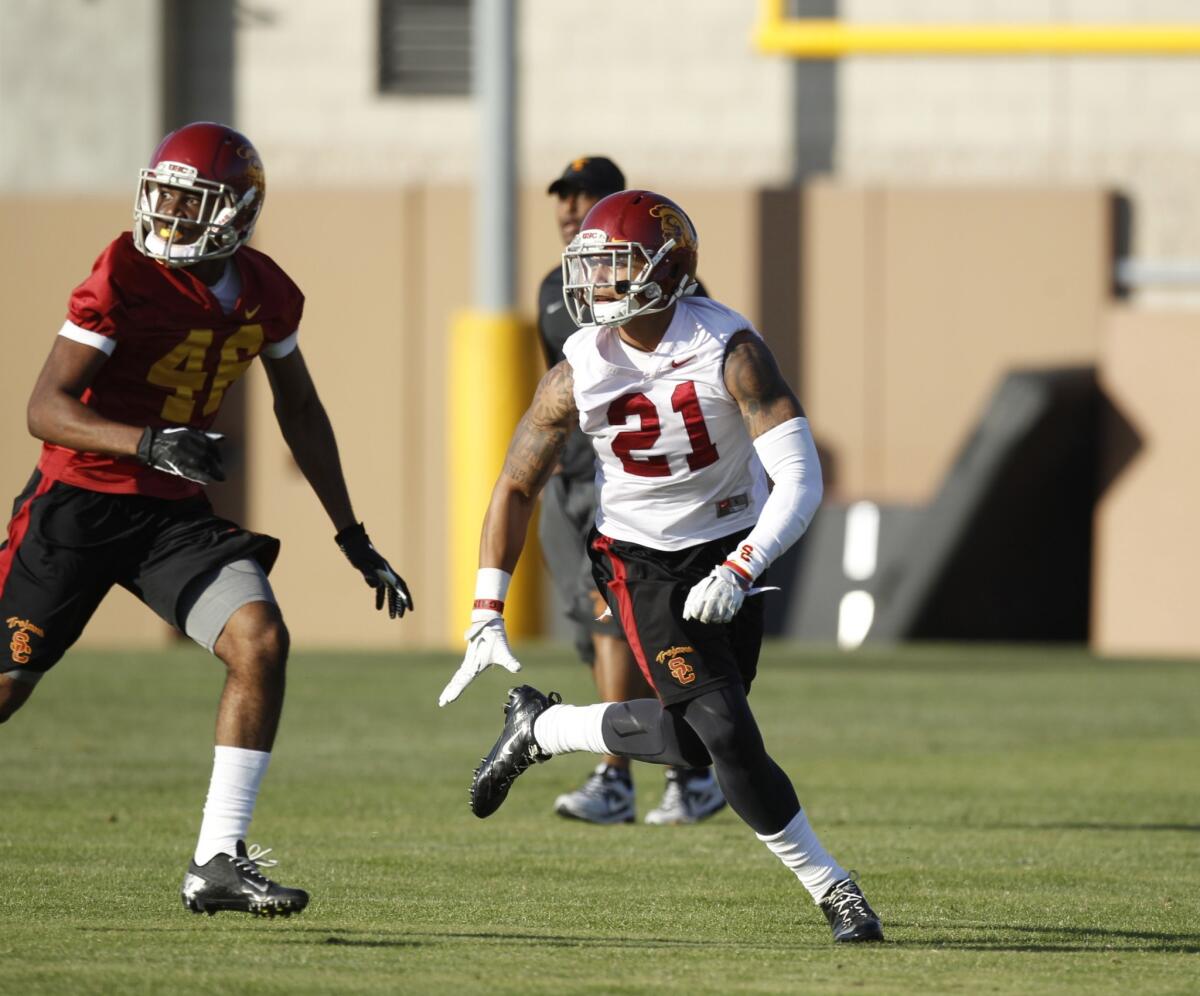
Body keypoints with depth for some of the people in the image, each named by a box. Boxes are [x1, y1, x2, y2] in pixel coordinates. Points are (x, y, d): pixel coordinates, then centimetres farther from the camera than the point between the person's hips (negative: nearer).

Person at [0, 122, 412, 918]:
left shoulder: (267, 295, 0)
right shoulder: (126, 278, -18)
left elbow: (300, 413, 16)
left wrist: (353, 536, 16)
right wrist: (148, 443, -38)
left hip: (175, 513, 4)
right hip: (81, 502, -4)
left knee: (262, 642, -17)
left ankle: (218, 863, -14)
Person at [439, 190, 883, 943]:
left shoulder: (729, 350, -21)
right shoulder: (579, 373, -13)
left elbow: (801, 479, -25)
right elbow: (517, 487, -1)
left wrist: (738, 573, -37)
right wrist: (487, 618, -6)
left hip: (728, 549, 0)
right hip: (640, 560, 0)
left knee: (692, 741, -2)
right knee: (725, 732, -14)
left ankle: (543, 727, 24)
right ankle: (829, 886, 2)